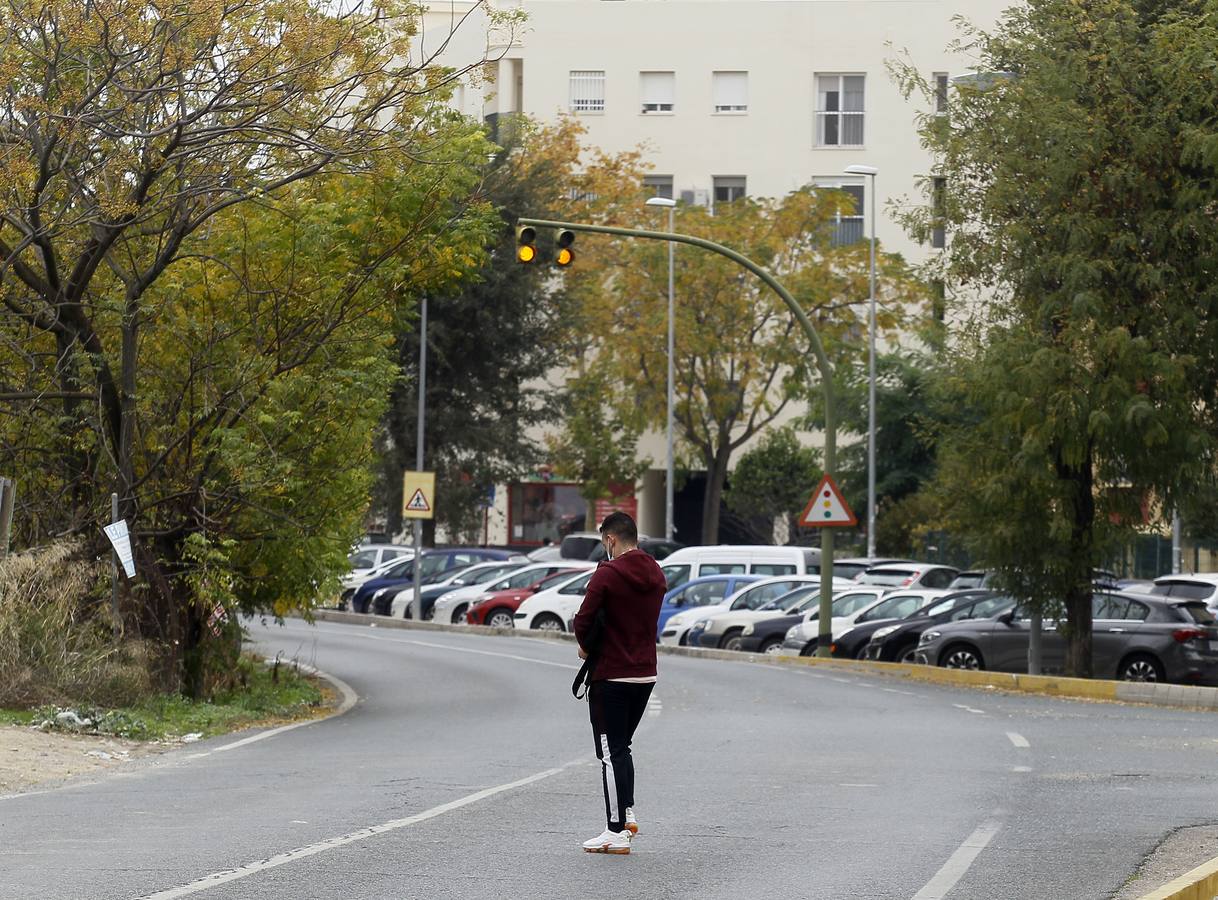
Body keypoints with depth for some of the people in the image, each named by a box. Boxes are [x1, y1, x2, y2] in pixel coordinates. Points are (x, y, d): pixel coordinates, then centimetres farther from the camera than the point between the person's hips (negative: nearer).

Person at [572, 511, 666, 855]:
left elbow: (584, 619, -17)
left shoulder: (608, 573, -15)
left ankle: (616, 832, 1)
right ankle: (628, 814, 18)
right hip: (646, 674, 7)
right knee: (622, 747, 22)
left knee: (611, 753, -1)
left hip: (611, 676, -7)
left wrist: (586, 646, 4)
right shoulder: (656, 575, 8)